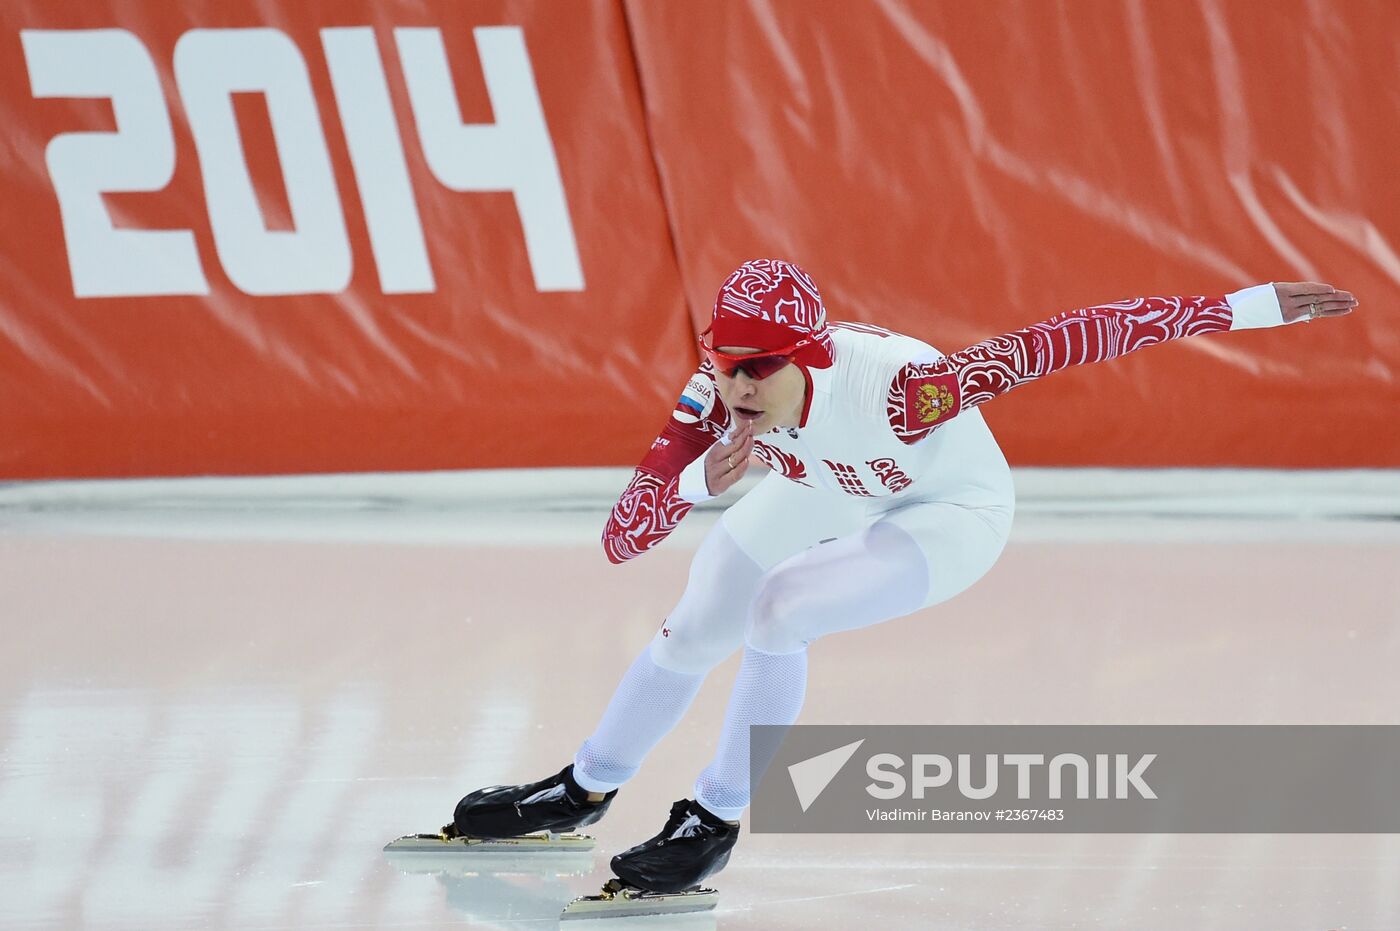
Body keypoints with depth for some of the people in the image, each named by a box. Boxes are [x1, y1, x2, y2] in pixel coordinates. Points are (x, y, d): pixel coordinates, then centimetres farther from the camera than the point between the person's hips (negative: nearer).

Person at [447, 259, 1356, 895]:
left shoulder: (891, 387, -44)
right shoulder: (716, 402, -31)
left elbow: (1061, 342, -44)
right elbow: (623, 538, -33)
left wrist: (1246, 307, -46)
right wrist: (701, 479, -54)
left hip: (954, 511, -5)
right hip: (827, 490, 5)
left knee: (778, 610, -25)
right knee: (693, 636, 13)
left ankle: (716, 822, -5)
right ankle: (584, 793, 40)